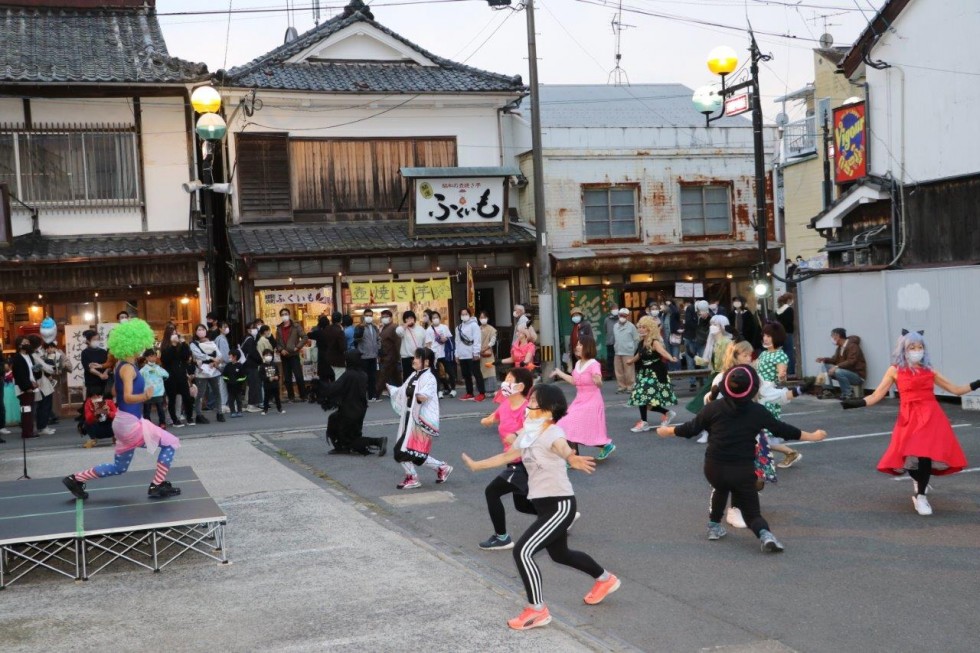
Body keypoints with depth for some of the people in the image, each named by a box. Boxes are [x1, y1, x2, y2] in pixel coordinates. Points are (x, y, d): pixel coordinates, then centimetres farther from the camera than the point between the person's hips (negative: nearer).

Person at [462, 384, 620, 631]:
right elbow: (507, 456, 22)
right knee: (560, 554, 25)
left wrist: (573, 459, -69)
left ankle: (537, 611, -2)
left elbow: (564, 449, -45)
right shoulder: (528, 433, 5)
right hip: (545, 505, 10)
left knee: (522, 551, -16)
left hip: (560, 505, -10)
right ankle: (605, 579, 48)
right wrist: (476, 465, 31)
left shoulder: (553, 432, -21)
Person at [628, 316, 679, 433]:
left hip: (655, 374, -9)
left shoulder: (654, 342, -16)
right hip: (644, 373, 9)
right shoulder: (642, 342, 9)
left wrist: (671, 358, -57)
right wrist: (631, 360, 49)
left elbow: (663, 351, -36)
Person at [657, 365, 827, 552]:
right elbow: (782, 430, 9)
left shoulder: (714, 408, -1)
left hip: (714, 467, 2)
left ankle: (714, 525, 39)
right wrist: (812, 436, 23)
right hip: (743, 470, -1)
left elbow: (691, 428, 7)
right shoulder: (758, 412, 0)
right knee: (752, 513, 10)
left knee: (720, 488, 36)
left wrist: (667, 431, 24)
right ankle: (765, 534, -19)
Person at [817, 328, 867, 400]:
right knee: (826, 366, -4)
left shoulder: (852, 346, -17)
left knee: (838, 372, -37)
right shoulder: (840, 347, 9)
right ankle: (828, 391, -9)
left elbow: (851, 362, -28)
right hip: (846, 372, 9)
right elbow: (835, 360, 13)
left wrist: (836, 367, -35)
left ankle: (847, 395, -21)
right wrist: (824, 359, -5)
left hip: (857, 376, -9)